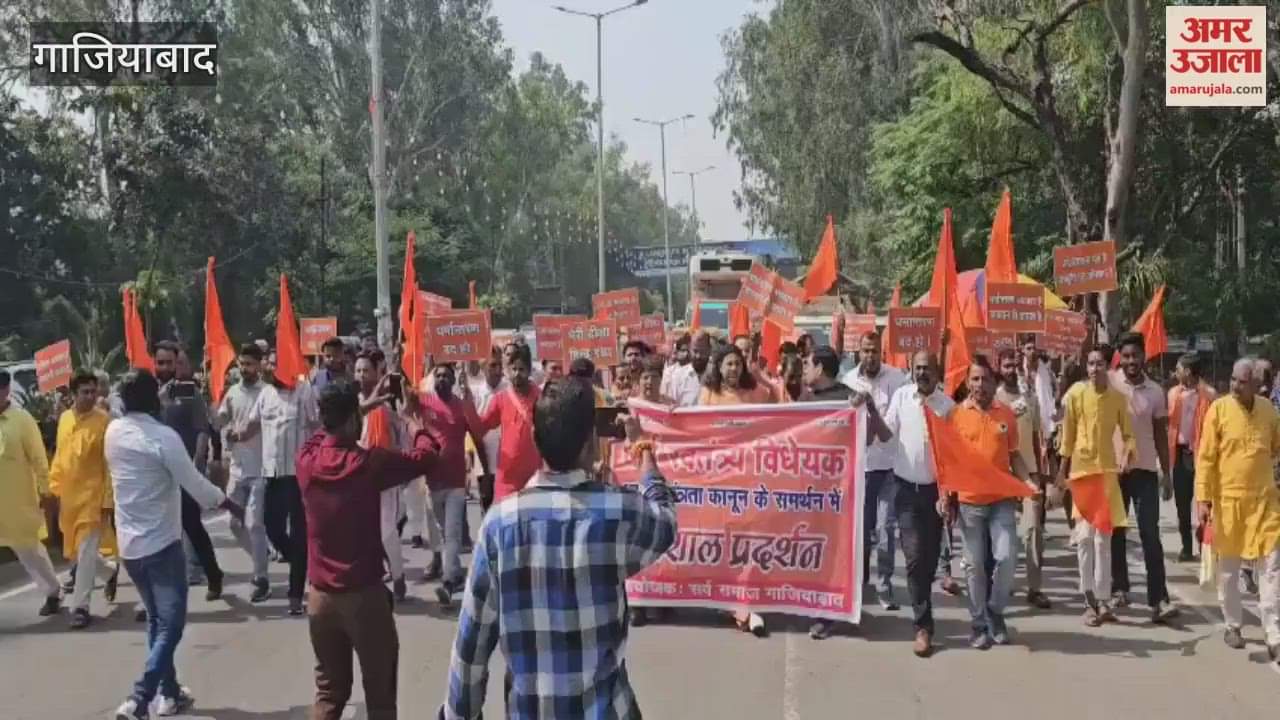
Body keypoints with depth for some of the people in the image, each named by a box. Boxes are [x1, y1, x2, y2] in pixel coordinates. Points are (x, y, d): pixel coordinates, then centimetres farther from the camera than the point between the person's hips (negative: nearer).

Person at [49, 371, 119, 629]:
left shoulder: (104, 421, -11)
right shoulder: (64, 419, 7)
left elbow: (110, 465, -12)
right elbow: (59, 457, 16)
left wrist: (108, 500, -14)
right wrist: (55, 488, 13)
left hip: (93, 496, -6)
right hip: (68, 496, 6)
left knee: (85, 554, -6)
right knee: (76, 551, 17)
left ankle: (80, 606, 2)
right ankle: (111, 570, 41)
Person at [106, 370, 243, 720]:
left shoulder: (113, 432, 1)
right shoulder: (164, 437, -18)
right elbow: (196, 486, -14)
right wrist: (231, 505, 1)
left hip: (129, 543, 7)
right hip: (161, 543, -7)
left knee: (157, 620, 18)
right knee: (171, 624, -1)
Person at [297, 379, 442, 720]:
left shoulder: (306, 458, -4)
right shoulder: (370, 463, -16)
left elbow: (327, 431, 19)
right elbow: (426, 456, -5)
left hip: (320, 595, 5)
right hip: (364, 595, -5)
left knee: (329, 691, 17)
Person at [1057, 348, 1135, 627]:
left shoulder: (1118, 398, 1)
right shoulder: (1075, 393, -4)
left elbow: (1127, 434, 3)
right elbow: (1068, 433, 3)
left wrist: (1128, 453, -19)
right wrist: (1062, 470, 7)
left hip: (1108, 471, 2)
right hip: (1082, 469, -2)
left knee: (1104, 537, 6)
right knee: (1085, 536, -4)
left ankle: (1104, 600, 11)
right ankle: (1090, 602, 2)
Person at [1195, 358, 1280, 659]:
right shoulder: (1219, 408, -7)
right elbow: (1205, 457, -7)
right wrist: (1203, 498, -11)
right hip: (1228, 498, -2)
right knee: (1228, 568, 9)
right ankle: (1233, 626, 25)